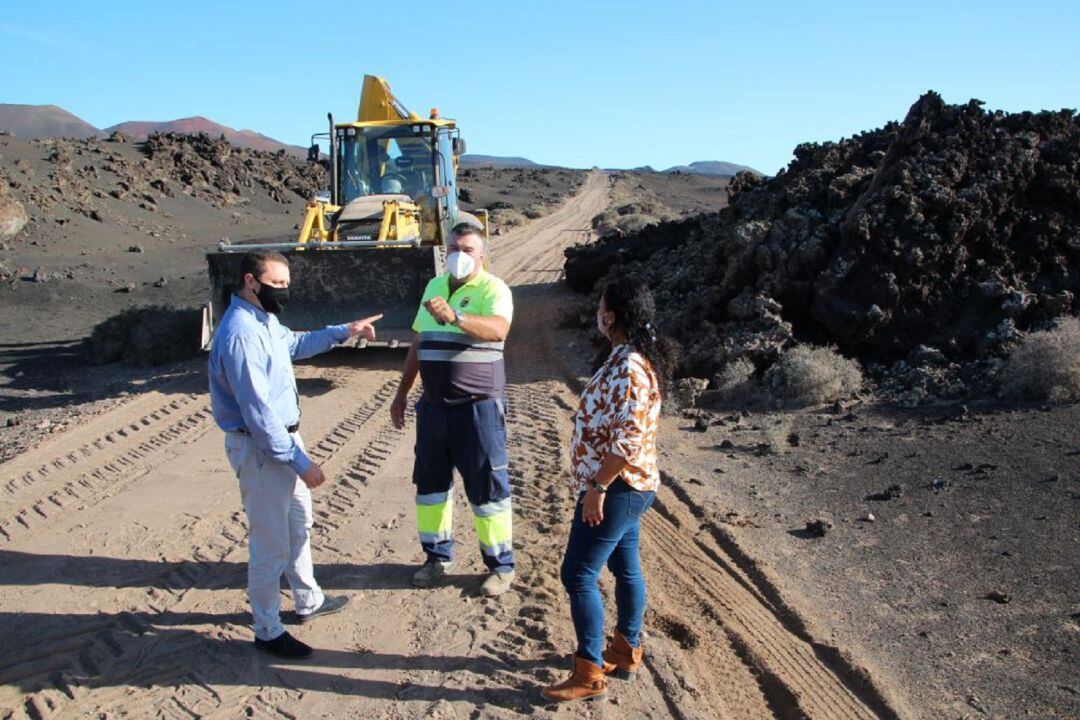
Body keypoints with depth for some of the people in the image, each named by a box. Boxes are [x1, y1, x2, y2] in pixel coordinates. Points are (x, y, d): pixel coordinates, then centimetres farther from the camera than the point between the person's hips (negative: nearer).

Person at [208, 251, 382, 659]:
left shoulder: (264, 319, 5)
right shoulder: (240, 334, -26)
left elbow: (295, 344, 28)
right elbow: (257, 410, -28)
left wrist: (345, 332, 20)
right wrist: (300, 461, -25)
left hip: (284, 436, 11)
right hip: (260, 448, -11)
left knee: (299, 524, 23)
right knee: (271, 542, 1)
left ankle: (308, 601, 41)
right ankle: (267, 631, 17)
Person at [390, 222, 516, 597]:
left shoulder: (492, 288, -10)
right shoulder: (434, 286, 12)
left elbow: (498, 329, -32)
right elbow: (419, 344, 20)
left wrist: (454, 317, -48)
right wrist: (402, 393, 20)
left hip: (479, 407, -7)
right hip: (434, 406, 7)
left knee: (487, 487, 2)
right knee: (430, 482, 15)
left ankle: (501, 566, 17)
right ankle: (438, 557, 32)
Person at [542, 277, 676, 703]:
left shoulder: (628, 368, -24)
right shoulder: (634, 359, 9)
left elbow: (627, 439, -28)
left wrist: (598, 486, -22)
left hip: (616, 488, -10)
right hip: (627, 486, 10)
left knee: (578, 575, -4)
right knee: (625, 568, 19)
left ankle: (589, 674, 5)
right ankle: (626, 652, 34)